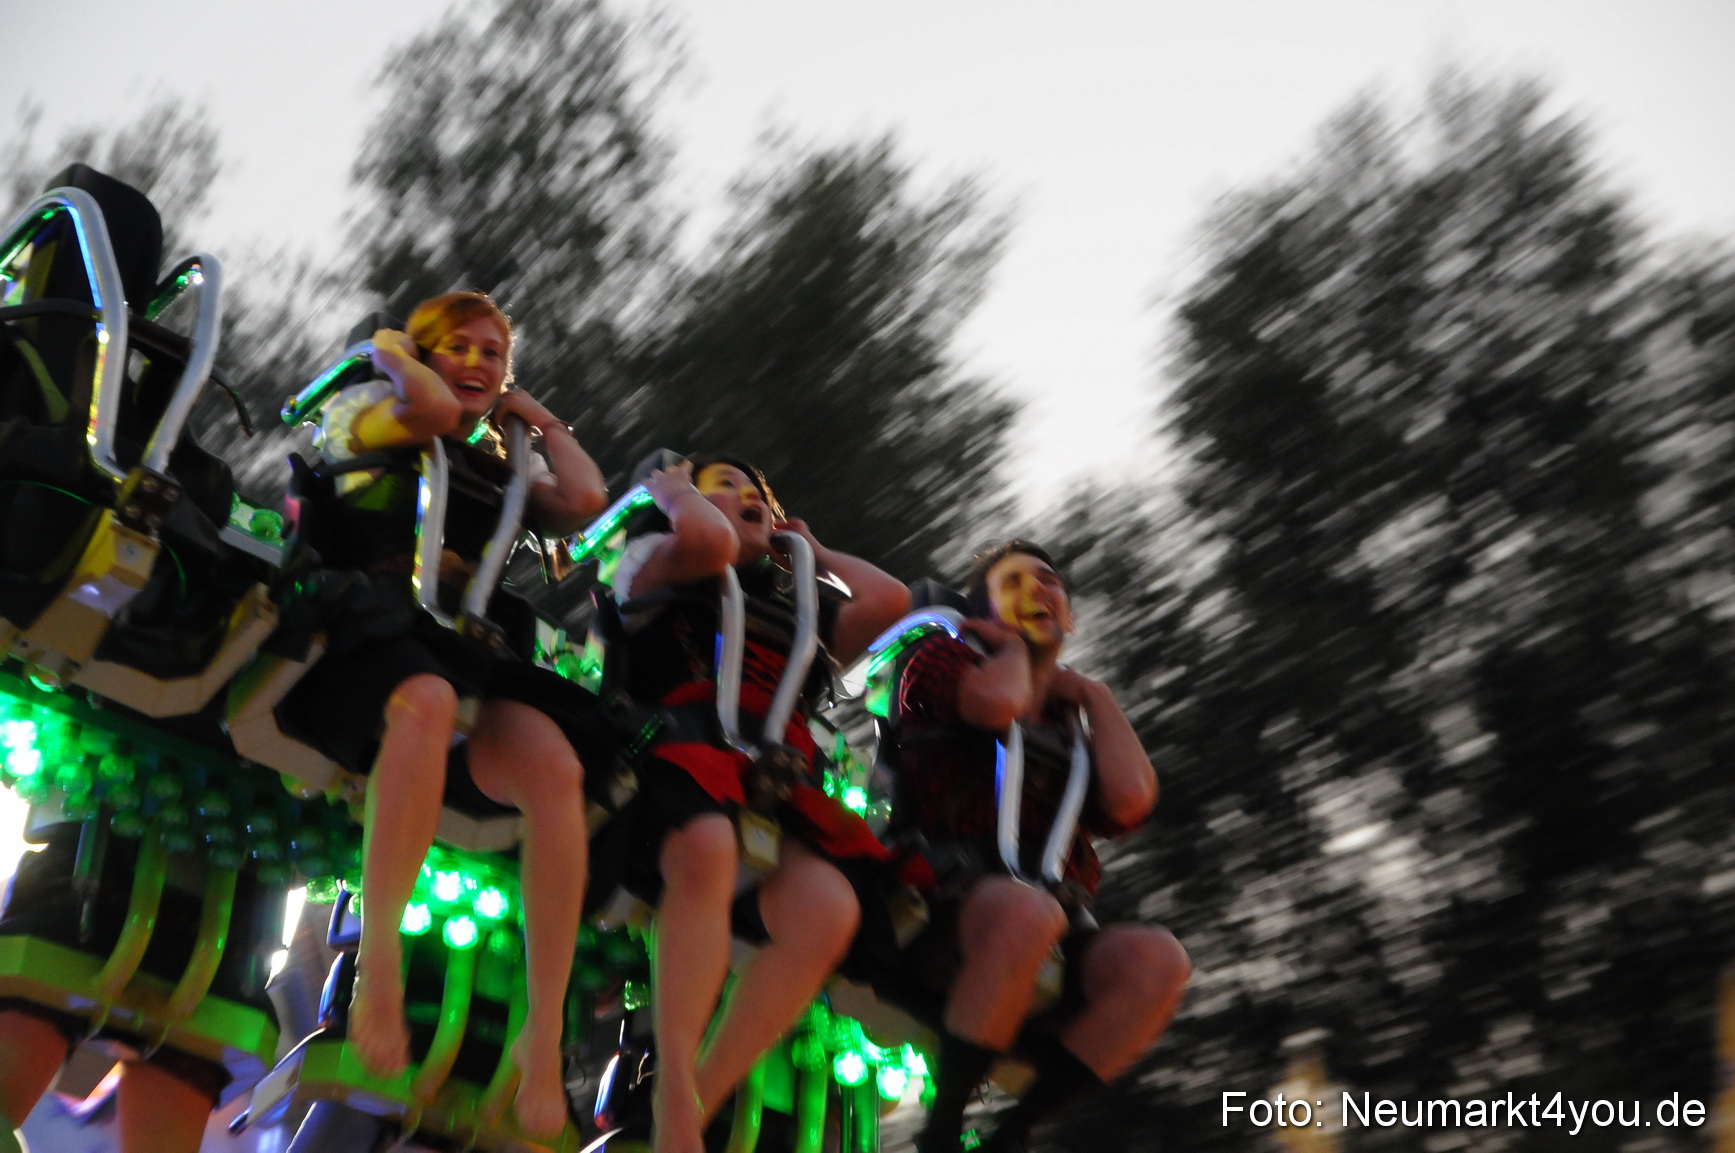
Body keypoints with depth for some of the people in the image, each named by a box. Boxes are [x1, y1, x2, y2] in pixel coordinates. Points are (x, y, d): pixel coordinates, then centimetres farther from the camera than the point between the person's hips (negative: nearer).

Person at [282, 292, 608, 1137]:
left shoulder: (501, 467, 30)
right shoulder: (362, 409, 20)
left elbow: (586, 503, 9)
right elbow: (430, 411, -4)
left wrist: (537, 418, 24)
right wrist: (389, 354, 15)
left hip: (471, 642, 4)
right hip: (370, 627, -3)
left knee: (555, 768, -30)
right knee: (427, 700, -43)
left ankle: (544, 1035, -31)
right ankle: (378, 955, -41)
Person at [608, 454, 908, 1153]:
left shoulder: (800, 611, 36)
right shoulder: (653, 561, 23)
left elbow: (888, 600, 17)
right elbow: (709, 539, -1)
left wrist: (811, 551, 33)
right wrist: (670, 487, 19)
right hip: (678, 761, -4)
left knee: (828, 908, -31)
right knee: (709, 850, -42)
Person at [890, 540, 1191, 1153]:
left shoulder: (1078, 735, 27)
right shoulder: (941, 659, 16)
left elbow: (1129, 801, 3)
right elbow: (998, 702, -9)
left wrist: (1095, 696, 16)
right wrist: (1012, 647, 12)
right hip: (938, 910, -4)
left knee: (1157, 959, -27)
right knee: (1027, 911, -39)